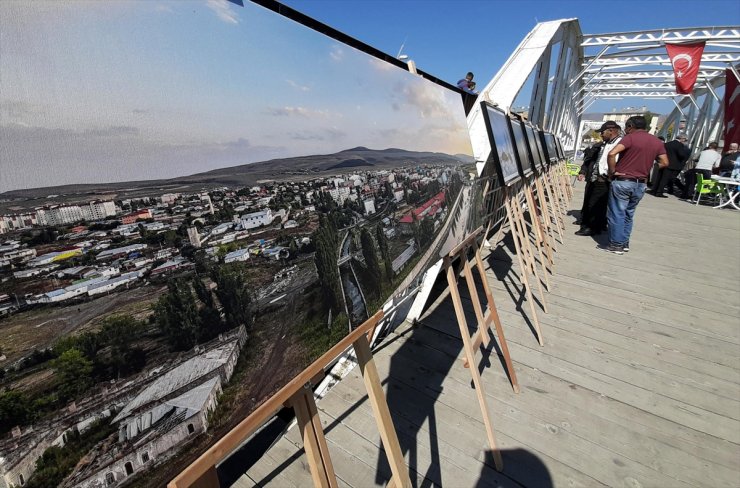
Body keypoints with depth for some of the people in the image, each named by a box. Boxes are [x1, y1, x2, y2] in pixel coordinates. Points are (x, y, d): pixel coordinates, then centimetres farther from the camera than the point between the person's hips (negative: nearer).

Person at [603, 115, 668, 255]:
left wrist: (612, 171, -14)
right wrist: (646, 167, 18)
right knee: (629, 214, 17)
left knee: (616, 214, 0)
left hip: (622, 181, -6)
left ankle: (616, 244, 2)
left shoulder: (630, 137, -8)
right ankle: (625, 243, 21)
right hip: (641, 184, 6)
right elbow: (664, 163, 11)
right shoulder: (657, 141, 10)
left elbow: (612, 154, -24)